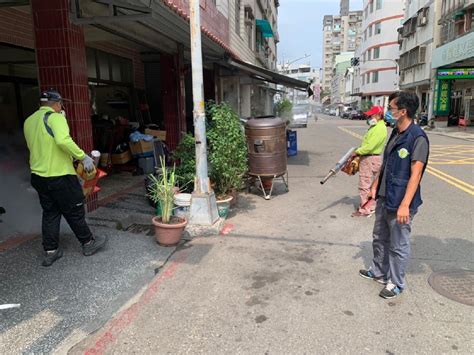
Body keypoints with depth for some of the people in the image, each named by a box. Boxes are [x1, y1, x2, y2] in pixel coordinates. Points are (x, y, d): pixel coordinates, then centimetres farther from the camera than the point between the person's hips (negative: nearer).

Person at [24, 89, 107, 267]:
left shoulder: (29, 121, 12)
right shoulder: (55, 117, -13)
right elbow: (63, 140, -30)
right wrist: (83, 157, -23)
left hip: (38, 176, 7)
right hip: (59, 176, -7)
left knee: (49, 213, 15)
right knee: (74, 211, 6)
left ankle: (50, 251, 19)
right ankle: (88, 243, 21)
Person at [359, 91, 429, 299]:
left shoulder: (417, 138, -18)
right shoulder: (395, 133, 8)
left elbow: (415, 174, -21)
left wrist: (405, 205, -23)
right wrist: (375, 186, 16)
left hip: (399, 202, -8)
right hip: (384, 198, 9)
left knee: (398, 245, 7)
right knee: (379, 238, 21)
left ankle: (396, 283, 24)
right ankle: (379, 272, 40)